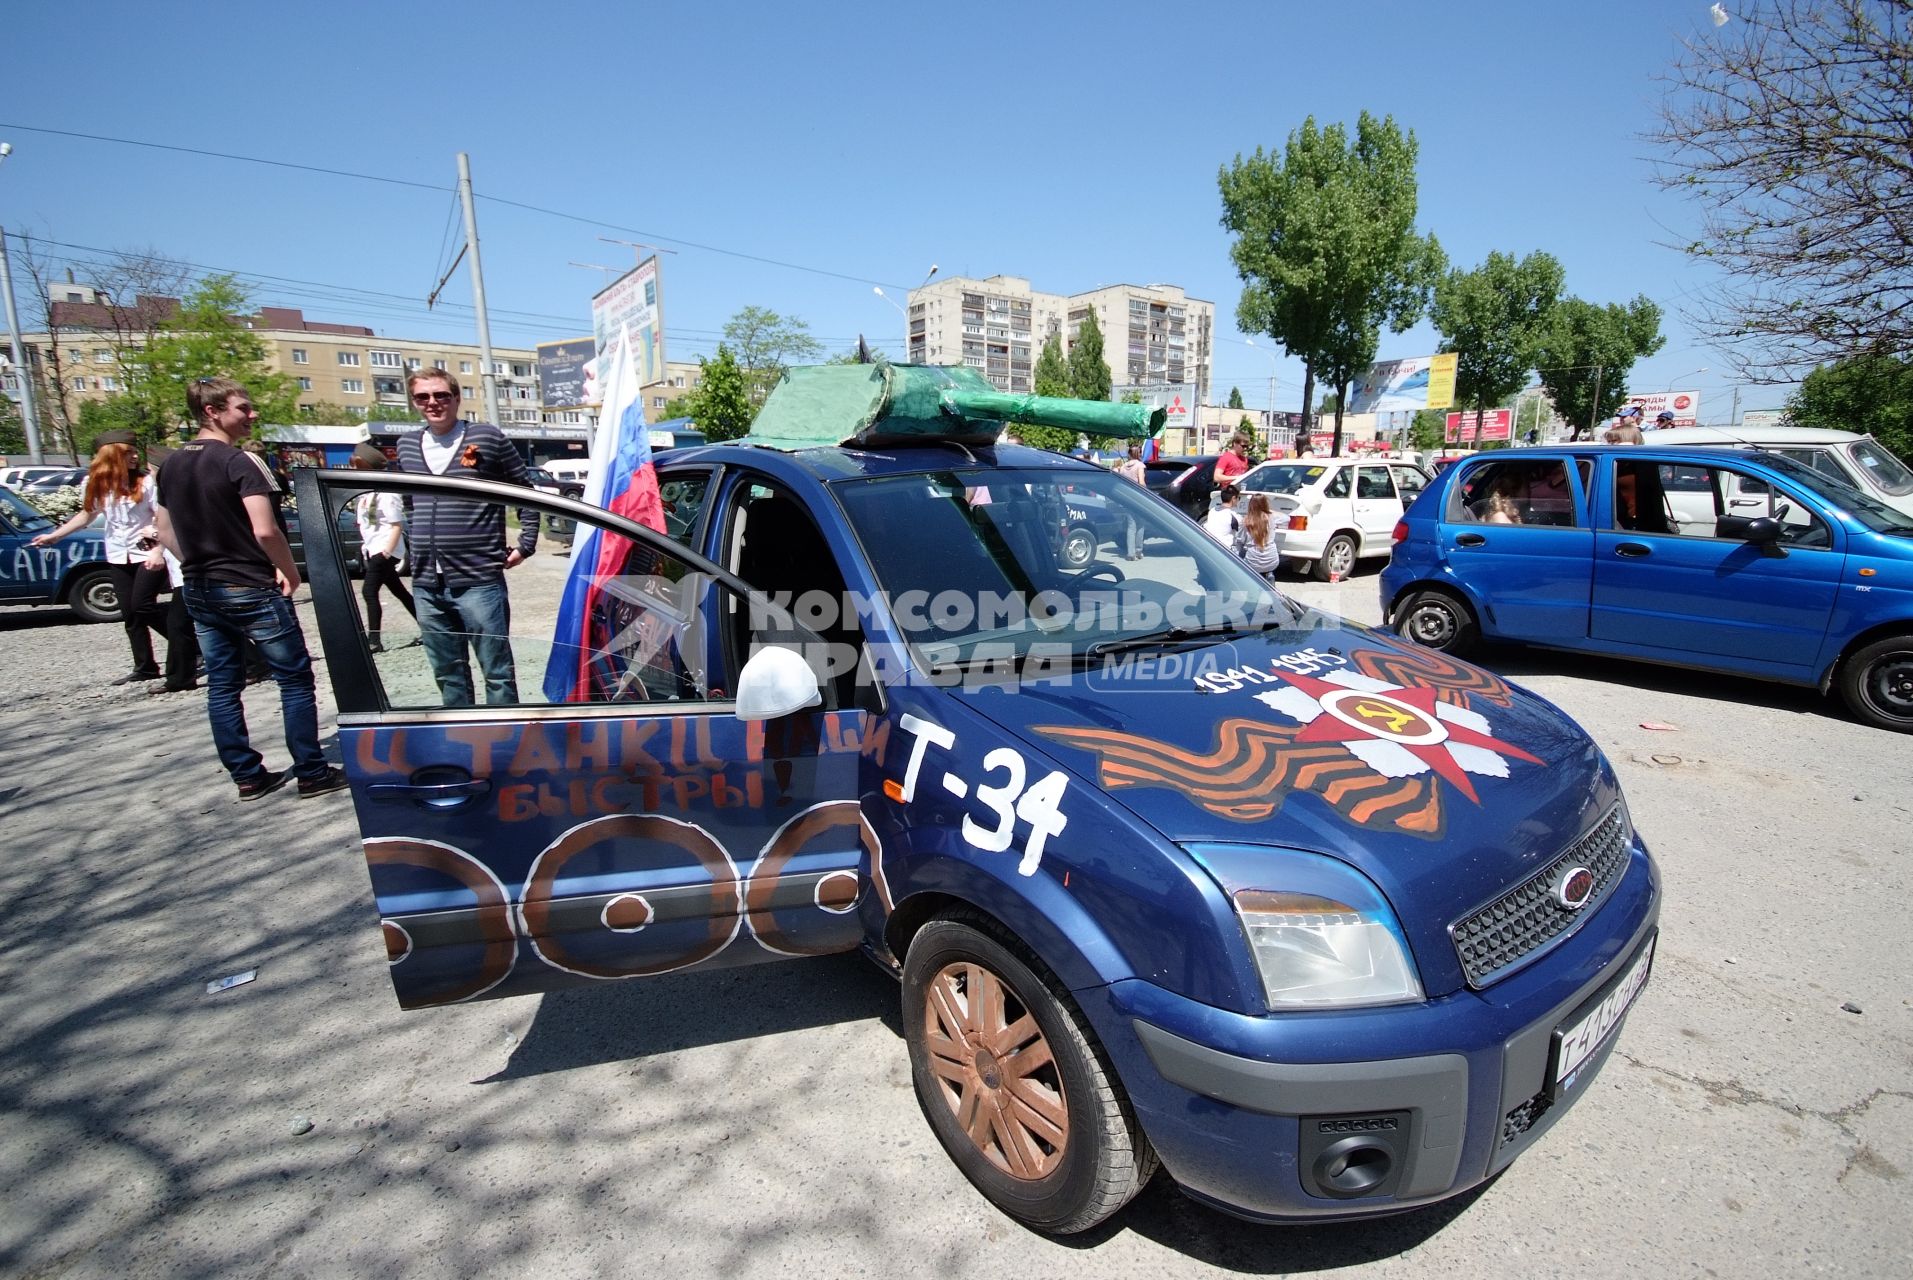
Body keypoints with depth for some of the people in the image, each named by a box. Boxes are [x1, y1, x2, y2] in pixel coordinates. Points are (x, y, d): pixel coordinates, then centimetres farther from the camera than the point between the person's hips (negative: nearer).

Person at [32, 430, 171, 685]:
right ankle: (144, 667, 9)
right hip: (118, 556, 5)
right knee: (130, 614, 5)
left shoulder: (145, 480, -8)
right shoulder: (95, 484, 5)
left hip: (148, 553, -5)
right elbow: (87, 515, 19)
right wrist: (54, 535, 17)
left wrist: (159, 550, -23)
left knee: (142, 606, -15)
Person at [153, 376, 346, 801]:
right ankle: (312, 774, 4)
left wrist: (200, 568, 19)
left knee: (222, 685, 12)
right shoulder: (237, 461, -14)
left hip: (200, 592, 8)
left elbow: (165, 532, 16)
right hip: (251, 590, -8)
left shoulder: (171, 465, 10)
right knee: (295, 679, 1)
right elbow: (265, 531, -23)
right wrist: (289, 571, -10)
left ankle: (247, 776, 19)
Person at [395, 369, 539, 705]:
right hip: (425, 586, 5)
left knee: (498, 672, 1)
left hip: (479, 581, -5)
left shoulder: (488, 438, -1)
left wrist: (525, 545, 0)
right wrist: (417, 549, 21)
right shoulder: (406, 446, 13)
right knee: (448, 676, 13)